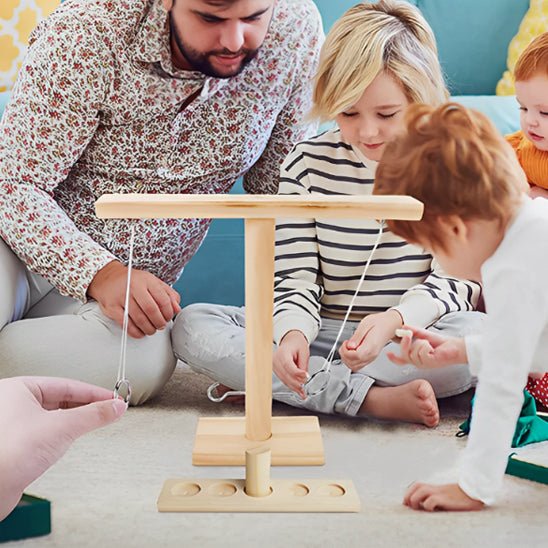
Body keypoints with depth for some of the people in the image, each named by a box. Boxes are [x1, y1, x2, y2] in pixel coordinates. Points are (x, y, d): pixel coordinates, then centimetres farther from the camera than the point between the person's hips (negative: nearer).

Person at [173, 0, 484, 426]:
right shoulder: (308, 163, -1)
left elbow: (457, 279, -7)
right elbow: (296, 279, -3)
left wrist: (393, 320, -28)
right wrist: (293, 333, -26)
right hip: (327, 334, 2)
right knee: (192, 326, -18)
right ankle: (374, 399, -28)